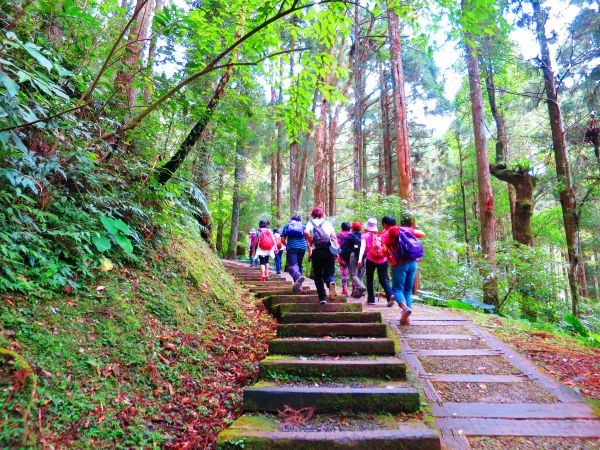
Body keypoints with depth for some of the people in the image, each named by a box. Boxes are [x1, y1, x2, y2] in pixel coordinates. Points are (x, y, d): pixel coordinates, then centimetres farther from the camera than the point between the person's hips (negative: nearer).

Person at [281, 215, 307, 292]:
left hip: (291, 246, -2)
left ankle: (298, 276, -40)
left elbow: (282, 239, 11)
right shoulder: (303, 226, 21)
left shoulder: (287, 225, 18)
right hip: (302, 247, 3)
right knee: (299, 264, 15)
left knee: (291, 265, -10)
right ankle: (298, 285, 12)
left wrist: (286, 245, 27)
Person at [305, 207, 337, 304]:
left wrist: (309, 249, -5)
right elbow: (334, 237, 4)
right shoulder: (328, 223, 16)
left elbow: (306, 233, -10)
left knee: (318, 275, 10)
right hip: (329, 250, 1)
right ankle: (331, 282, -25)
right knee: (329, 273, 9)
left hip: (317, 251, -1)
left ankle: (322, 298, 5)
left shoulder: (310, 223, 11)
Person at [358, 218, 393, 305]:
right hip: (383, 260, 2)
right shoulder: (381, 235, 13)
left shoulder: (365, 235, 4)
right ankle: (390, 295, -16)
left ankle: (371, 299, 13)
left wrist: (360, 258, -19)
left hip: (371, 260, -2)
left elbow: (363, 247, -10)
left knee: (369, 280, 13)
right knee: (384, 280, 7)